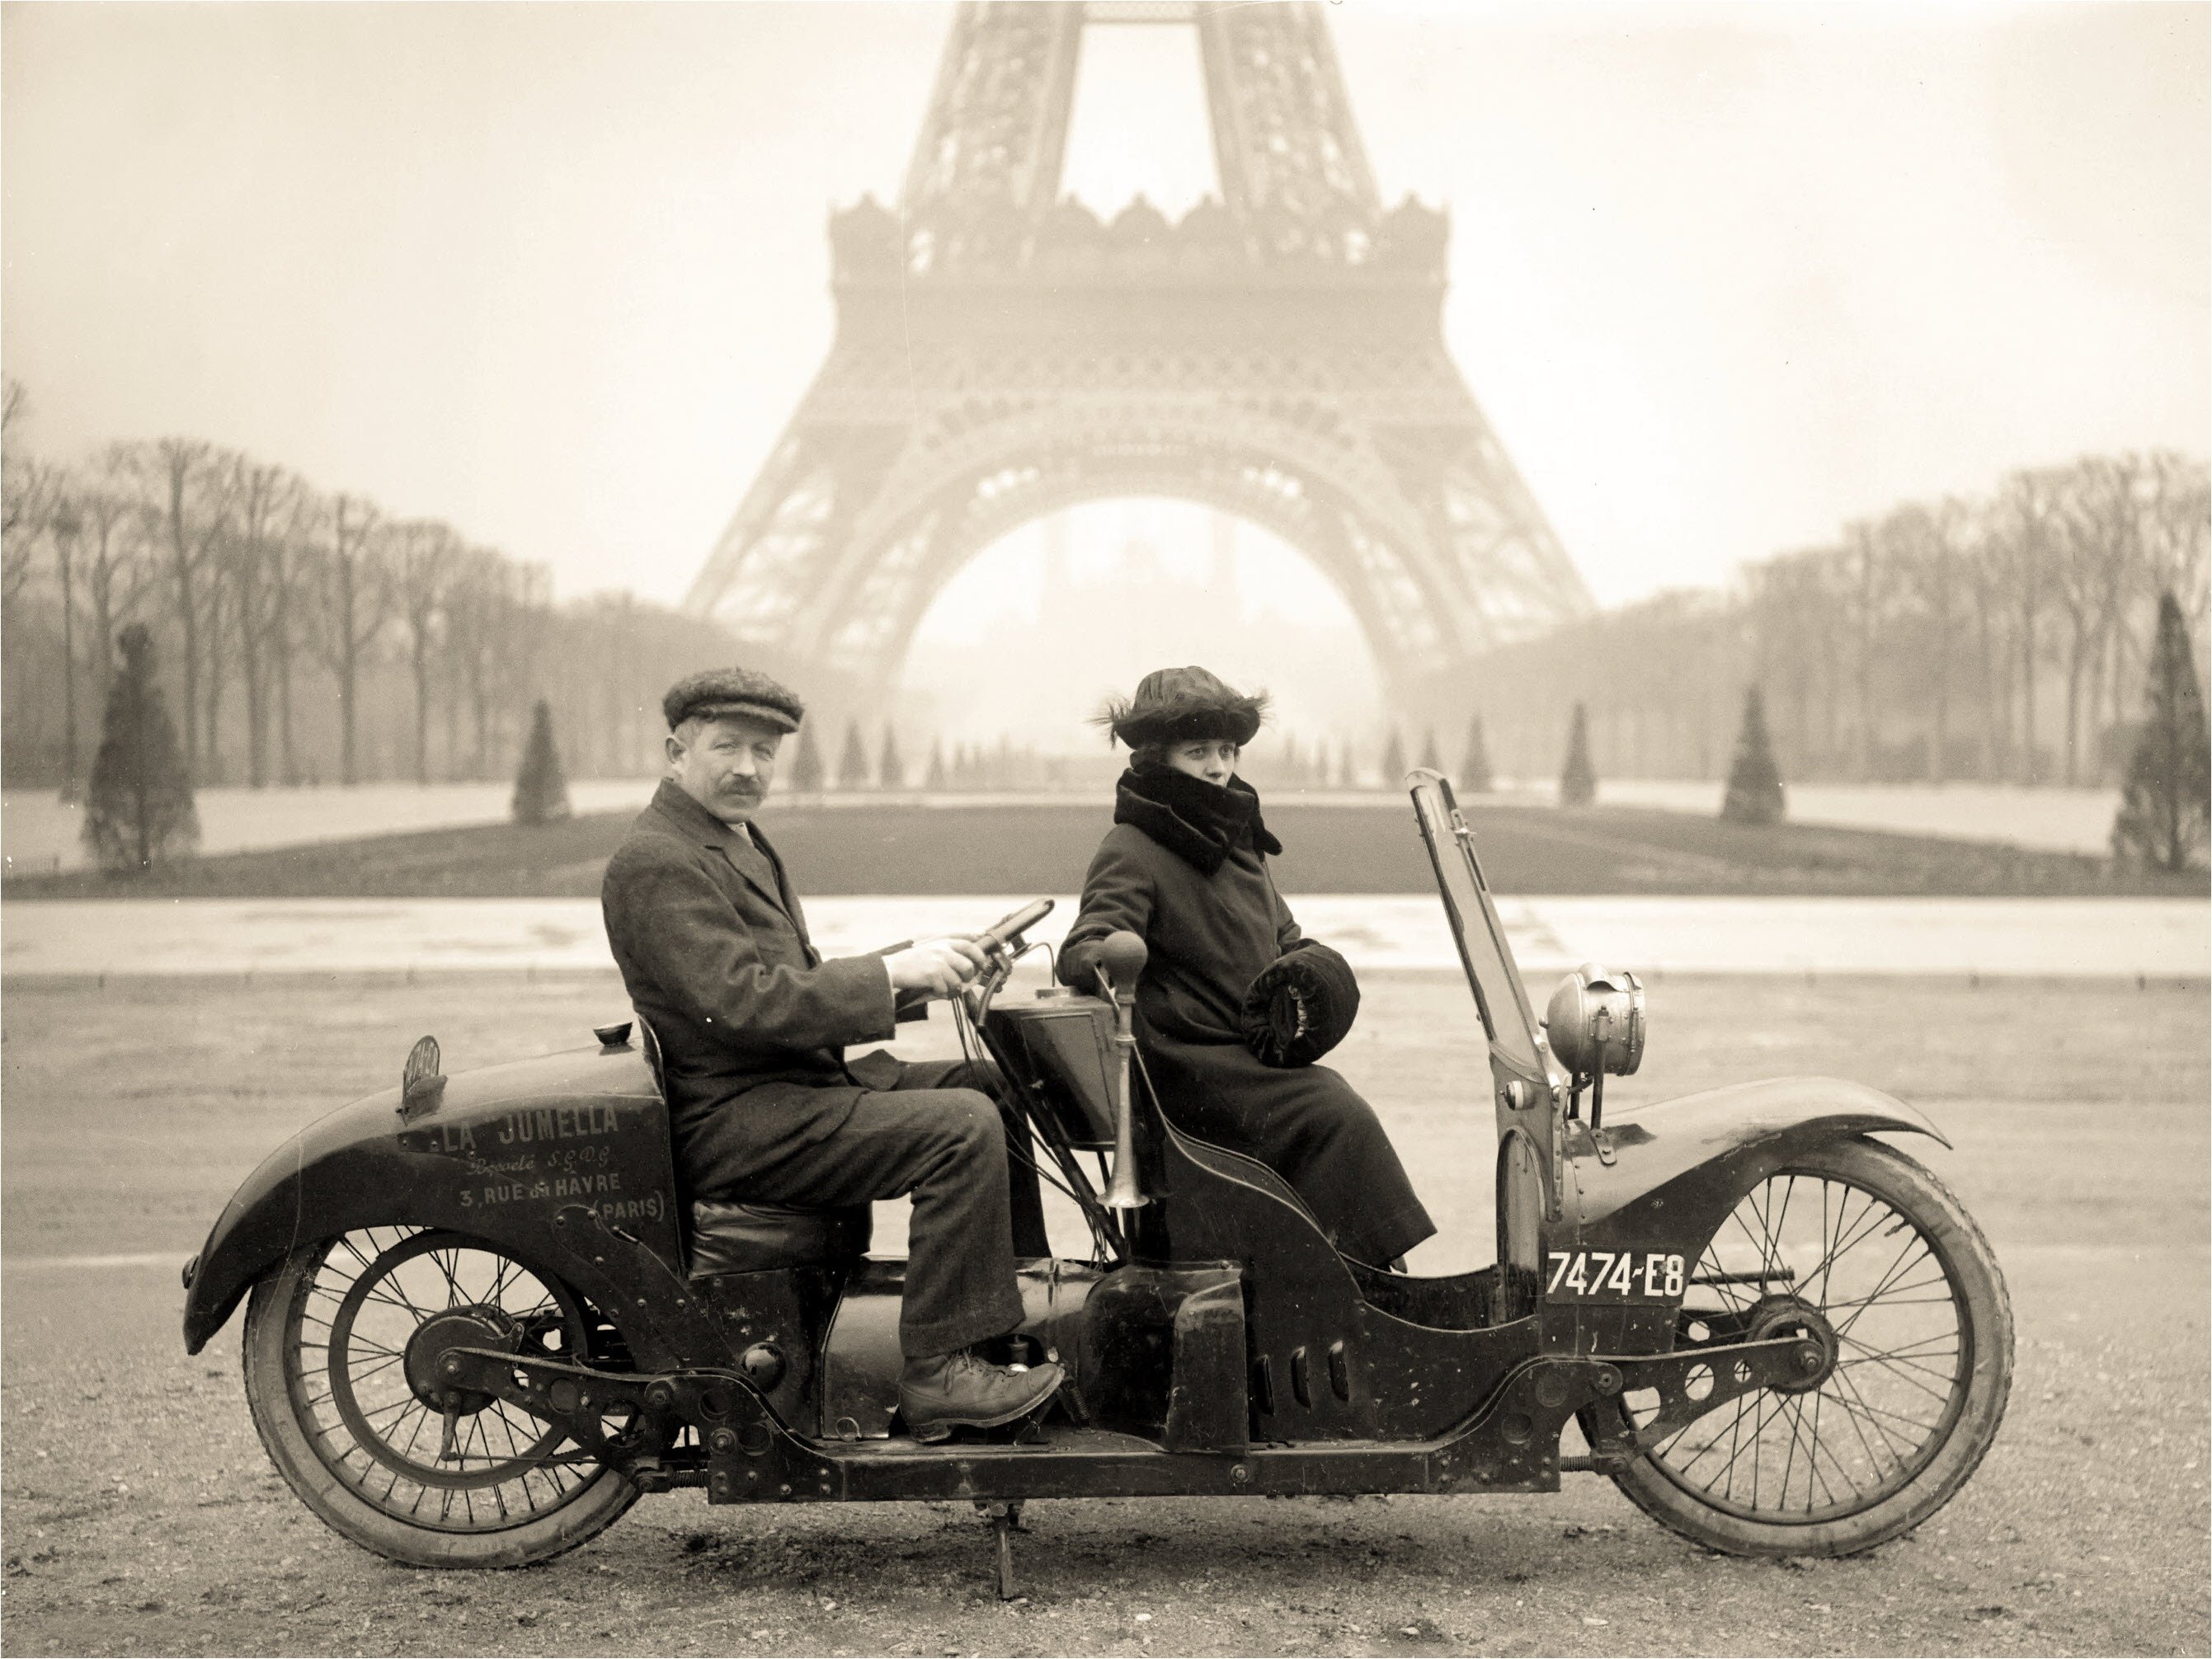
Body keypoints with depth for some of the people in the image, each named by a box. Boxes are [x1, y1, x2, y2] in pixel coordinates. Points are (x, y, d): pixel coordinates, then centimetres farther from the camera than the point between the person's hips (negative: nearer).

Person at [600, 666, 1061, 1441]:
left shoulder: (738, 841, 19)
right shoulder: (657, 862, -15)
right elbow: (746, 1004, -24)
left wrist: (919, 965, 6)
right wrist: (894, 973, -20)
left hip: (797, 1080, 10)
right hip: (732, 1124, -10)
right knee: (962, 1128, -22)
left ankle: (1020, 1319, 16)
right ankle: (939, 1374, -17)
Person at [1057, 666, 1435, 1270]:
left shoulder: (1236, 842, 18)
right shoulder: (1131, 852, -8)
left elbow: (1283, 937, 29)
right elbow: (1083, 948, -22)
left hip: (1249, 1055, 8)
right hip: (1188, 1066, -8)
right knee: (1336, 1115, -22)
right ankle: (1358, 1270, -18)